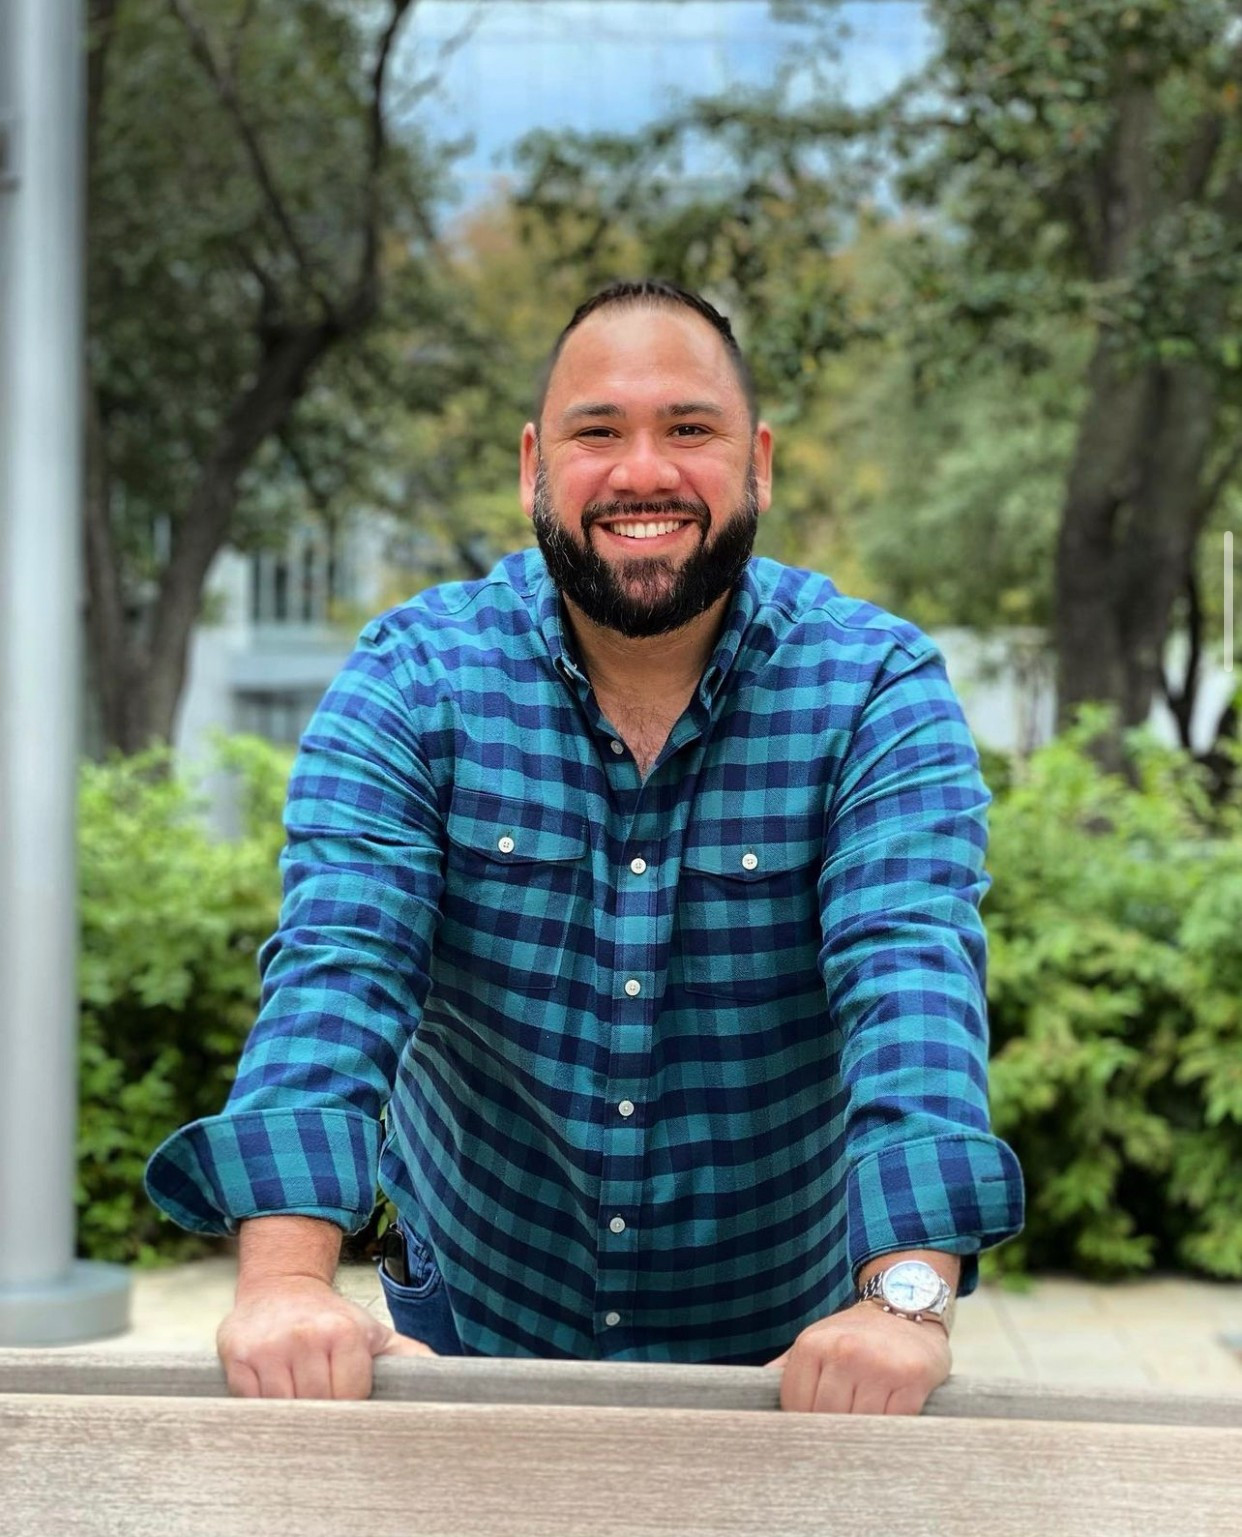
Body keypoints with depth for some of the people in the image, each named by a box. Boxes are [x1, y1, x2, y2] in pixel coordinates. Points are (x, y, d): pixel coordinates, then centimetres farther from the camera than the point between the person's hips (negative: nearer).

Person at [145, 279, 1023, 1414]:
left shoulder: (879, 691, -9)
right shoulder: (413, 678, -7)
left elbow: (912, 971, -23)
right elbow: (339, 960, -19)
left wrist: (907, 1291, -39)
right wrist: (288, 1273, -35)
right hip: (465, 1330, 0)